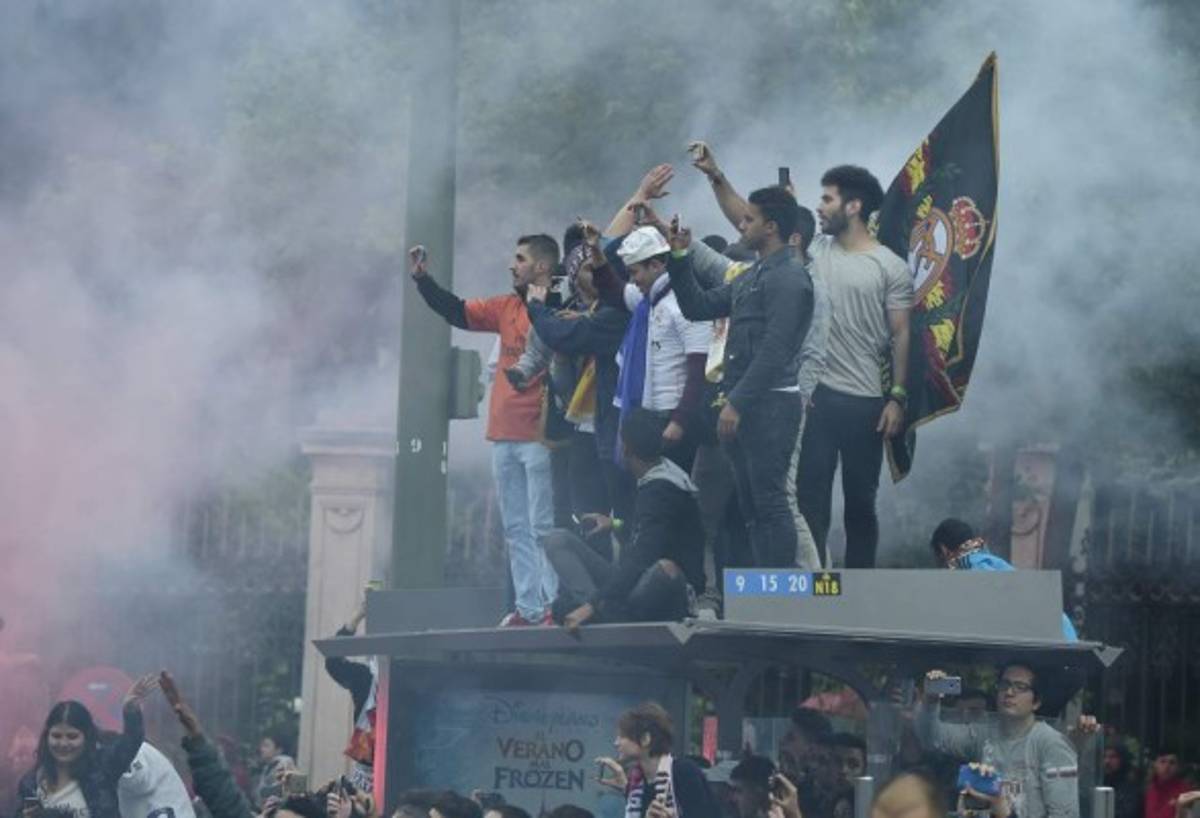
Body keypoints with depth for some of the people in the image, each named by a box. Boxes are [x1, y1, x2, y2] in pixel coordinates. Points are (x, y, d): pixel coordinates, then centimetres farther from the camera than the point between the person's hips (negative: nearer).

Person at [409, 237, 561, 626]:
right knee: (516, 528, 8)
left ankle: (555, 605, -7)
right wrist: (422, 279, 15)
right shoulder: (506, 307, 14)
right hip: (504, 435, 8)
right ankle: (528, 607, 11)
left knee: (543, 525, -8)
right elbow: (457, 312, 21)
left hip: (538, 436, -8)